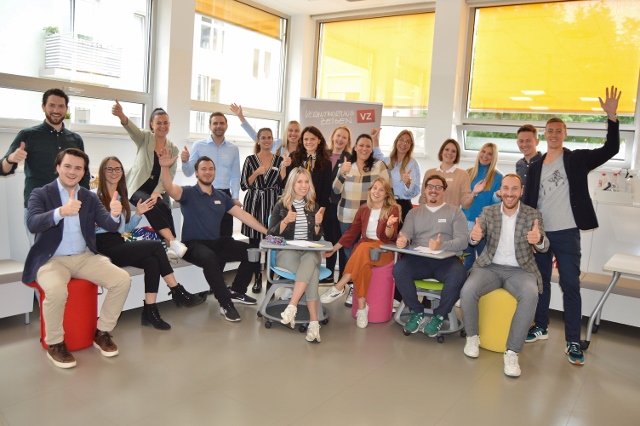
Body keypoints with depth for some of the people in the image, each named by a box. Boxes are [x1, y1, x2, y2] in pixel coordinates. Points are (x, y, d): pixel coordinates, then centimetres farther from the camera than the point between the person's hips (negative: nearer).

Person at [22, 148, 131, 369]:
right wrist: (61, 211, -41)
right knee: (56, 290, -35)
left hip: (85, 257, 4)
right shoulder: (40, 194, -3)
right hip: (51, 259, -4)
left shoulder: (90, 197, 8)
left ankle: (102, 333, 3)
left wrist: (115, 214, -29)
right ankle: (55, 344, -8)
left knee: (123, 279, -16)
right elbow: (32, 224, -22)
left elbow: (110, 226, -4)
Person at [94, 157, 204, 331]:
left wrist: (138, 214, 5)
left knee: (152, 261, -24)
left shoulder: (122, 196, 18)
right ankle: (178, 292, -12)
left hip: (118, 245, 7)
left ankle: (150, 311, -21)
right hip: (103, 248, -7)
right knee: (156, 246, -21)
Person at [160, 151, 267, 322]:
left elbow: (243, 215, 10)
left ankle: (237, 291, 9)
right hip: (194, 245, -6)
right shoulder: (188, 193, -2)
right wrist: (165, 167, -42)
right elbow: (169, 187, -23)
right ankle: (226, 303, -28)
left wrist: (267, 231, 4)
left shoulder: (222, 196, 13)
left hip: (218, 243, 6)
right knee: (209, 257, -39)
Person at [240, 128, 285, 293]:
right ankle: (257, 278, 13)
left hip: (272, 204, 0)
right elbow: (244, 185, 0)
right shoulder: (250, 160, 4)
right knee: (254, 242, 2)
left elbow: (283, 185, 6)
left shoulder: (279, 160, 8)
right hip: (254, 204, 0)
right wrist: (256, 173, -13)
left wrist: (283, 168, -8)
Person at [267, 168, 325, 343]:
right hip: (287, 253, -2)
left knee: (310, 259, -37)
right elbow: (271, 234, 0)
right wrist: (285, 221, -16)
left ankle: (292, 307, -42)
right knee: (312, 271, -34)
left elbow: (317, 237, 14)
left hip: (310, 253, 2)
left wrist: (317, 224, -7)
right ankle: (313, 321, -34)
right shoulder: (281, 205, 7)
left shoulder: (314, 206, 15)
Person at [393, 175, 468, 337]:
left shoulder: (455, 212, 10)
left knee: (458, 276, -34)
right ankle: (417, 312, -7)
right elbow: (406, 234, 4)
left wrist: (442, 246, -22)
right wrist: (402, 240, -22)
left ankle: (439, 316, -8)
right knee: (399, 269, -29)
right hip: (419, 259, 2)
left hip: (446, 260, -2)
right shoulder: (414, 213, 18)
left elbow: (462, 241, -2)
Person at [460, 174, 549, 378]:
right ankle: (472, 336, -3)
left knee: (530, 295, -33)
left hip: (520, 270, -1)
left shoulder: (533, 215, 2)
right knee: (467, 290, -28)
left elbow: (544, 246, -6)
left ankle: (512, 352, -22)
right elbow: (474, 240, -3)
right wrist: (474, 236, -30)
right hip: (490, 267, 1)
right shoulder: (488, 212, 5)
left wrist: (539, 240, -33)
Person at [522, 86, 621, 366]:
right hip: (539, 233, 4)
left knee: (570, 286, -1)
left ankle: (573, 342, 5)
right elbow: (528, 200, 9)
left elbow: (611, 149, -8)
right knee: (540, 281, 13)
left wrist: (612, 117, -18)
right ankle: (541, 327, 28)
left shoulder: (577, 159, 2)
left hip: (567, 233, -3)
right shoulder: (535, 167, 10)